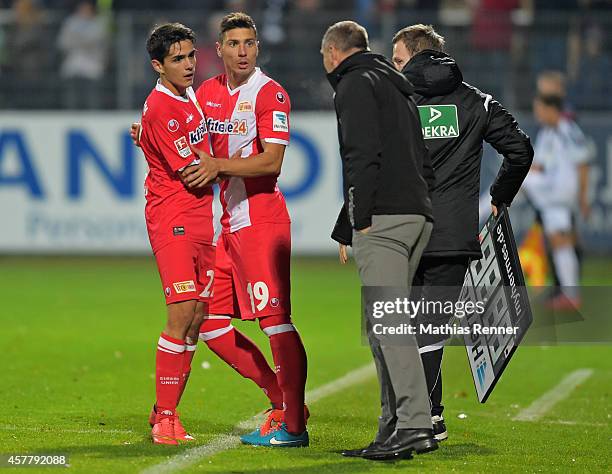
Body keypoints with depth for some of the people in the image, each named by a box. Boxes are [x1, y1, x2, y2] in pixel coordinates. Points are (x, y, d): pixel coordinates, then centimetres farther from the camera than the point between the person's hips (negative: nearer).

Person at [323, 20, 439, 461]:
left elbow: (362, 155, -13)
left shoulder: (356, 83, 0)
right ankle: (395, 425, 8)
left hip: (383, 218, -9)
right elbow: (423, 159, 26)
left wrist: (361, 220, -14)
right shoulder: (399, 88, 28)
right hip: (418, 214, 9)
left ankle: (415, 422, -23)